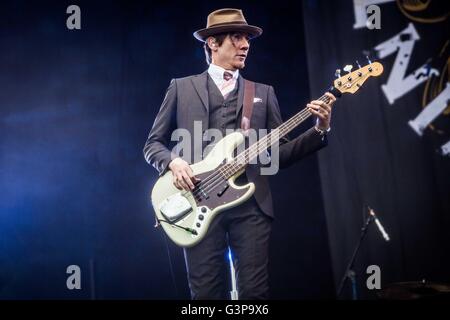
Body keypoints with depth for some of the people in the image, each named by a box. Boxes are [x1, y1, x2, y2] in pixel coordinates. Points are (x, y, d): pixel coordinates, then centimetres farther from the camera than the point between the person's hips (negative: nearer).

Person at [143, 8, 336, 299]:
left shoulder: (263, 92, 19)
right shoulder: (181, 88, 13)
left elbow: (279, 153, 13)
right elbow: (153, 143, 12)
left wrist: (319, 130, -1)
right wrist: (174, 161, -9)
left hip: (251, 203, 2)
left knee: (255, 291, -2)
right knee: (206, 293, -2)